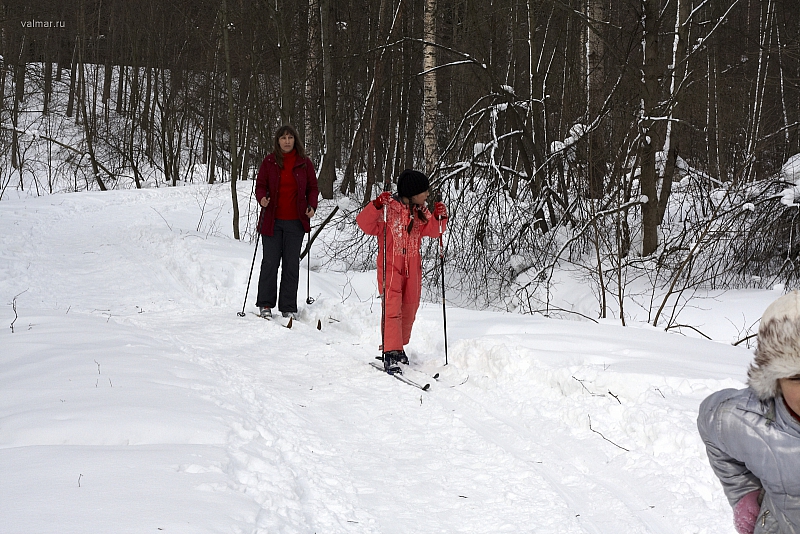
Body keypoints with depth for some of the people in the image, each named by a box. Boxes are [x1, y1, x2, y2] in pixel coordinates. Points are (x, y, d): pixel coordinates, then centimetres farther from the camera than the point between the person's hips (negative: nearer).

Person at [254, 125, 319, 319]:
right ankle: (265, 305, 9)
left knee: (291, 264, 3)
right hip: (273, 220, -1)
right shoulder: (269, 162, 3)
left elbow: (312, 188, 11)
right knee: (270, 262, 0)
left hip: (295, 221, 1)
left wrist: (312, 206, -7)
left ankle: (288, 308, 8)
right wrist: (262, 199, -15)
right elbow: (260, 185, 7)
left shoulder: (304, 163, 5)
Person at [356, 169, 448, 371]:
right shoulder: (388, 207, -12)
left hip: (412, 268, 7)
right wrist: (376, 207, -32)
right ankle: (390, 353, -12)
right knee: (392, 307, -13)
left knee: (409, 308, 12)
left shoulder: (419, 212, 8)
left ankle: (398, 347, 27)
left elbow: (433, 230, 11)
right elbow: (365, 224, -18)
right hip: (390, 266, -7)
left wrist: (440, 217, -7)